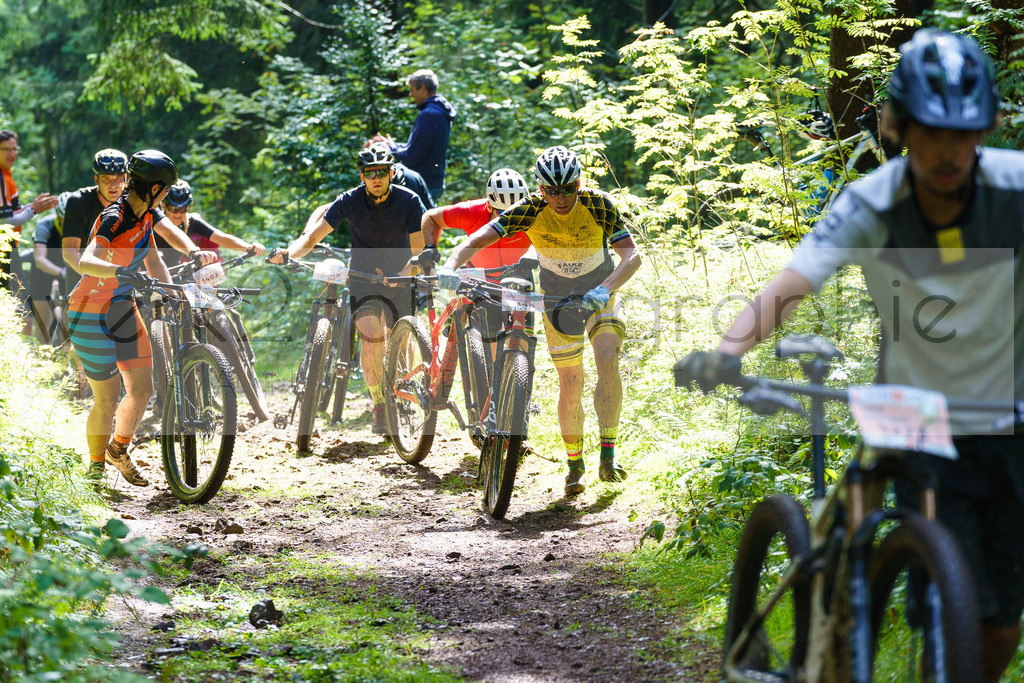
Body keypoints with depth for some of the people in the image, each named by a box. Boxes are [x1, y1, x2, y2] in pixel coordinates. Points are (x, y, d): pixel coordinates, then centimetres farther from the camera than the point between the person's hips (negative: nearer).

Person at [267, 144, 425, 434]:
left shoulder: (409, 201, -13)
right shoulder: (350, 201, -13)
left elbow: (418, 249, -14)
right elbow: (313, 236, -14)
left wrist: (402, 275, -32)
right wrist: (289, 253, -33)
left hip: (399, 279, 1)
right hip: (363, 277, -1)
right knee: (371, 337, -23)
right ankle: (378, 406, -10)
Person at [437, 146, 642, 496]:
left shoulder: (599, 205, -26)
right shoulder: (531, 210, -24)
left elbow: (632, 254, -31)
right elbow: (478, 239, -28)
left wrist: (606, 288, -49)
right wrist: (450, 266, -47)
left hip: (600, 295, -1)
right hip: (558, 300, 1)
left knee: (607, 360, -24)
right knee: (570, 384, -1)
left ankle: (608, 457, -17)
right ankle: (575, 463, 18)